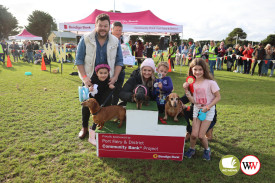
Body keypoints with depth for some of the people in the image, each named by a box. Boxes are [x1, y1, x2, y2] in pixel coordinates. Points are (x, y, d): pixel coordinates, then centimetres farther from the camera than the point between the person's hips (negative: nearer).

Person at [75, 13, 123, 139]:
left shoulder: (115, 41, 1)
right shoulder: (86, 39, -4)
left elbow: (119, 61, 5)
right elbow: (79, 60, -2)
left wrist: (115, 77, -6)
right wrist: (84, 77, -11)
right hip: (90, 79, -1)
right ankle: (84, 127, 29)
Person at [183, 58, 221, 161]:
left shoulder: (210, 82, -15)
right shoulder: (192, 83, -2)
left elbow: (218, 97, -10)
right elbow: (193, 101, -5)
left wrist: (207, 107, -17)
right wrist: (186, 90, -15)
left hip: (208, 111, -3)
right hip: (197, 109, 3)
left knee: (201, 135, -5)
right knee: (194, 134, -3)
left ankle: (207, 150, 26)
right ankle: (192, 149, 27)